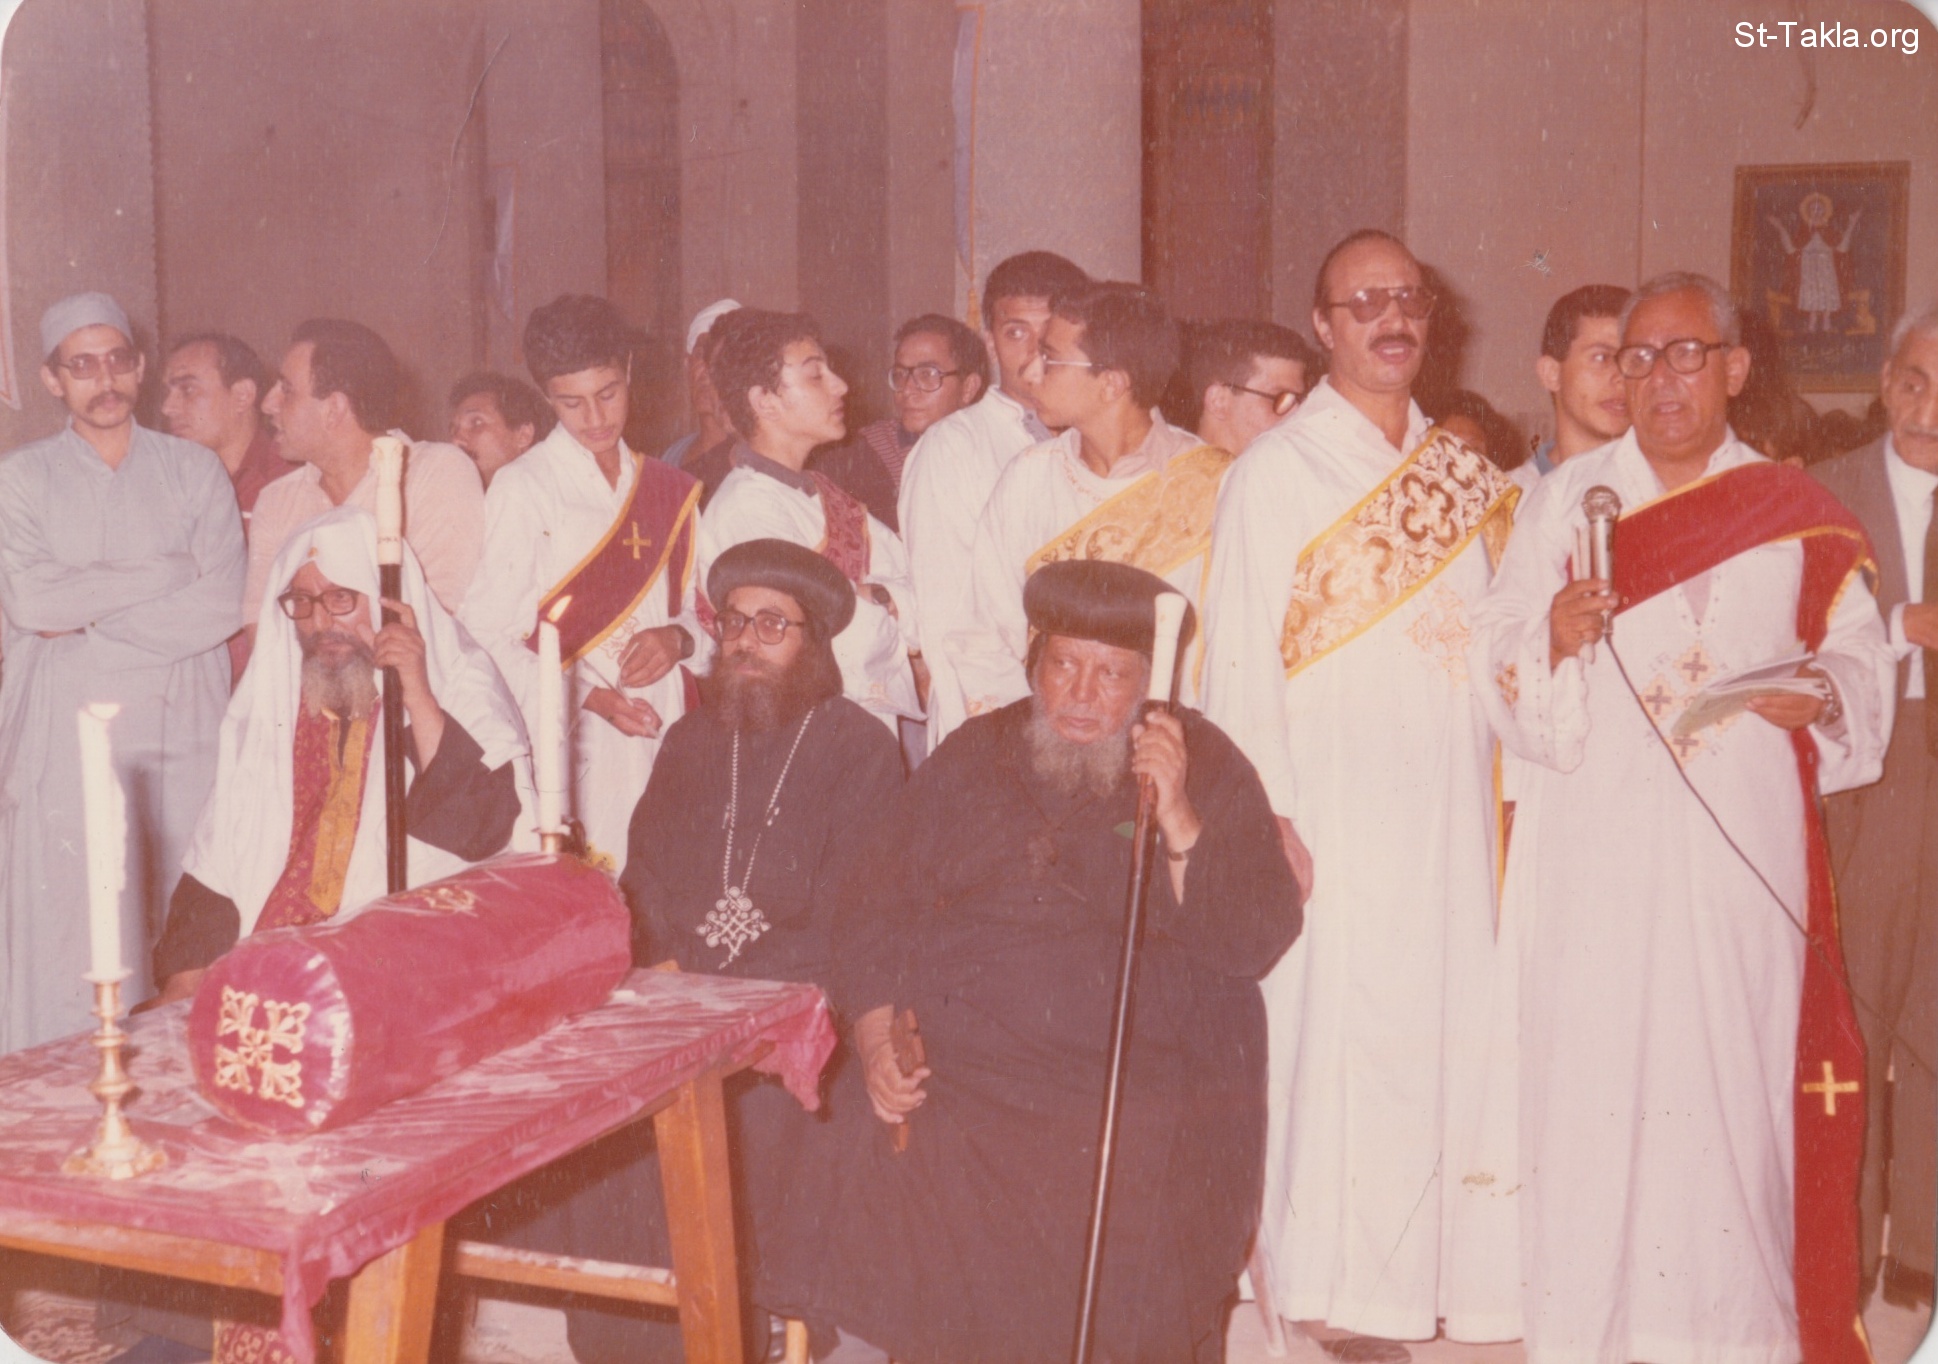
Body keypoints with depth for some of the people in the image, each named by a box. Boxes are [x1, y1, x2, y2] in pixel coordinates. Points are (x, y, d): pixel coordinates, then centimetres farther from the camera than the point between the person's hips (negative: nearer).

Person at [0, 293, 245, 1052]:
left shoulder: (194, 471, 9)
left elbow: (223, 605, -4)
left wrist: (90, 622, -8)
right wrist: (166, 572, -6)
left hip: (180, 734, 1)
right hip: (66, 740, 0)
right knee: (66, 938, -3)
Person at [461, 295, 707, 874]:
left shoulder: (671, 493, 16)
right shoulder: (522, 489, 2)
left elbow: (706, 608, 19)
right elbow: (486, 636, -3)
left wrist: (678, 637, -5)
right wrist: (587, 695, -16)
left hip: (663, 738, 4)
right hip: (566, 744, -4)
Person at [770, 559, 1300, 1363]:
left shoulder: (1207, 768, 7)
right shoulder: (971, 761, 15)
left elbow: (1256, 942, -3)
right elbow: (880, 913, 13)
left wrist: (1178, 824, -16)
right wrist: (875, 1039, -3)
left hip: (1143, 1086, -2)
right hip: (958, 1067, 2)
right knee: (875, 1170, -23)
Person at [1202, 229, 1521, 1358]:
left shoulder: (1464, 473, 14)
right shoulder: (1277, 470, -1)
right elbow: (1241, 652, -6)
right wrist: (1263, 811, -13)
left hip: (1452, 805, 5)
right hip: (1334, 805, -5)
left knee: (1455, 1029, 6)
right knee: (1336, 1030, -4)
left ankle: (1447, 1271, 17)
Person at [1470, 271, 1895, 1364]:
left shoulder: (1799, 512, 8)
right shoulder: (1568, 497, 6)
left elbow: (1863, 651, 11)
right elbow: (1497, 659, 2)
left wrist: (1825, 696, -10)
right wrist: (1554, 638, -19)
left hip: (1746, 851, 1)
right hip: (1599, 850, -1)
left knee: (1742, 1067, 1)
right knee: (1592, 1066, -3)